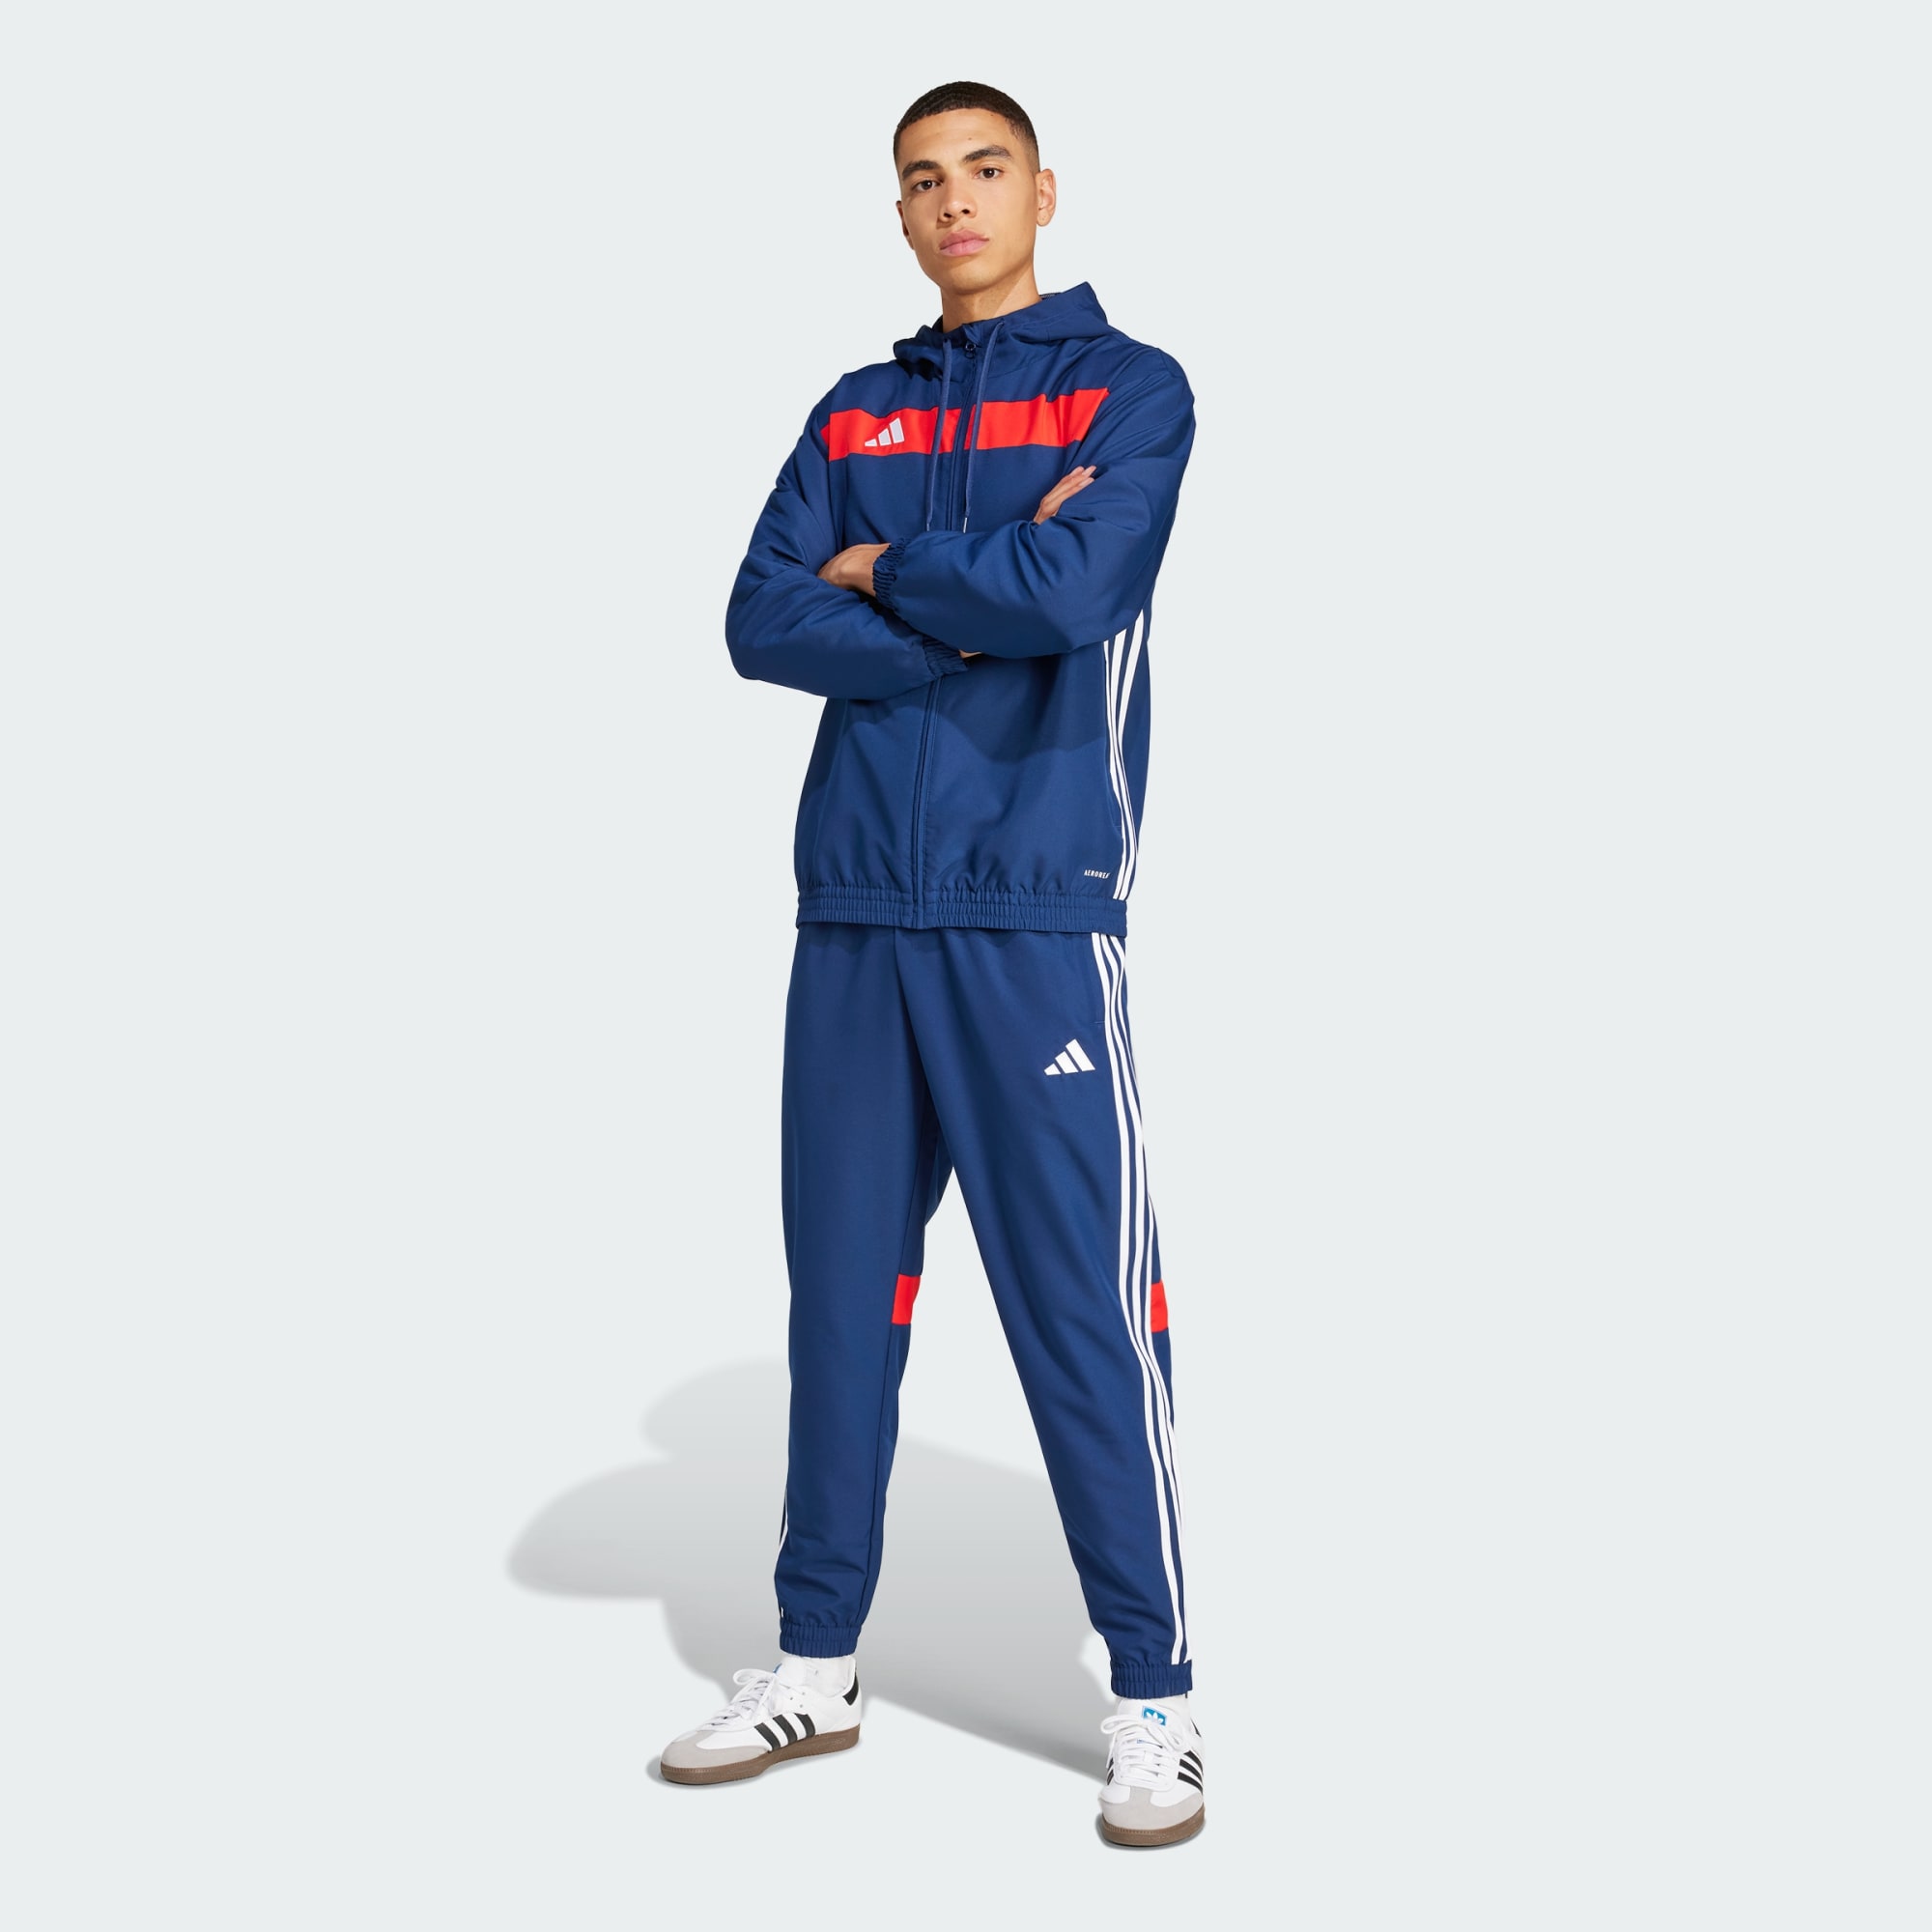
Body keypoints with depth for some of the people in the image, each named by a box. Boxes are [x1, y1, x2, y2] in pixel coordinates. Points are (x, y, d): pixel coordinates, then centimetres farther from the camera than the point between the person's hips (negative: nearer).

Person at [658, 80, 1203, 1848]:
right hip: (852, 909, 5)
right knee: (843, 1288, 9)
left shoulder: (1130, 390, 4)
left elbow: (1069, 593, -15)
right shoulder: (852, 418, 17)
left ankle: (1155, 1698, 7)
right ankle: (818, 1663, 21)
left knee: (1085, 1306, -4)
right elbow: (763, 623, 2)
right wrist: (969, 601, -9)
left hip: (1030, 917, -5)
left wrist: (880, 570, 0)